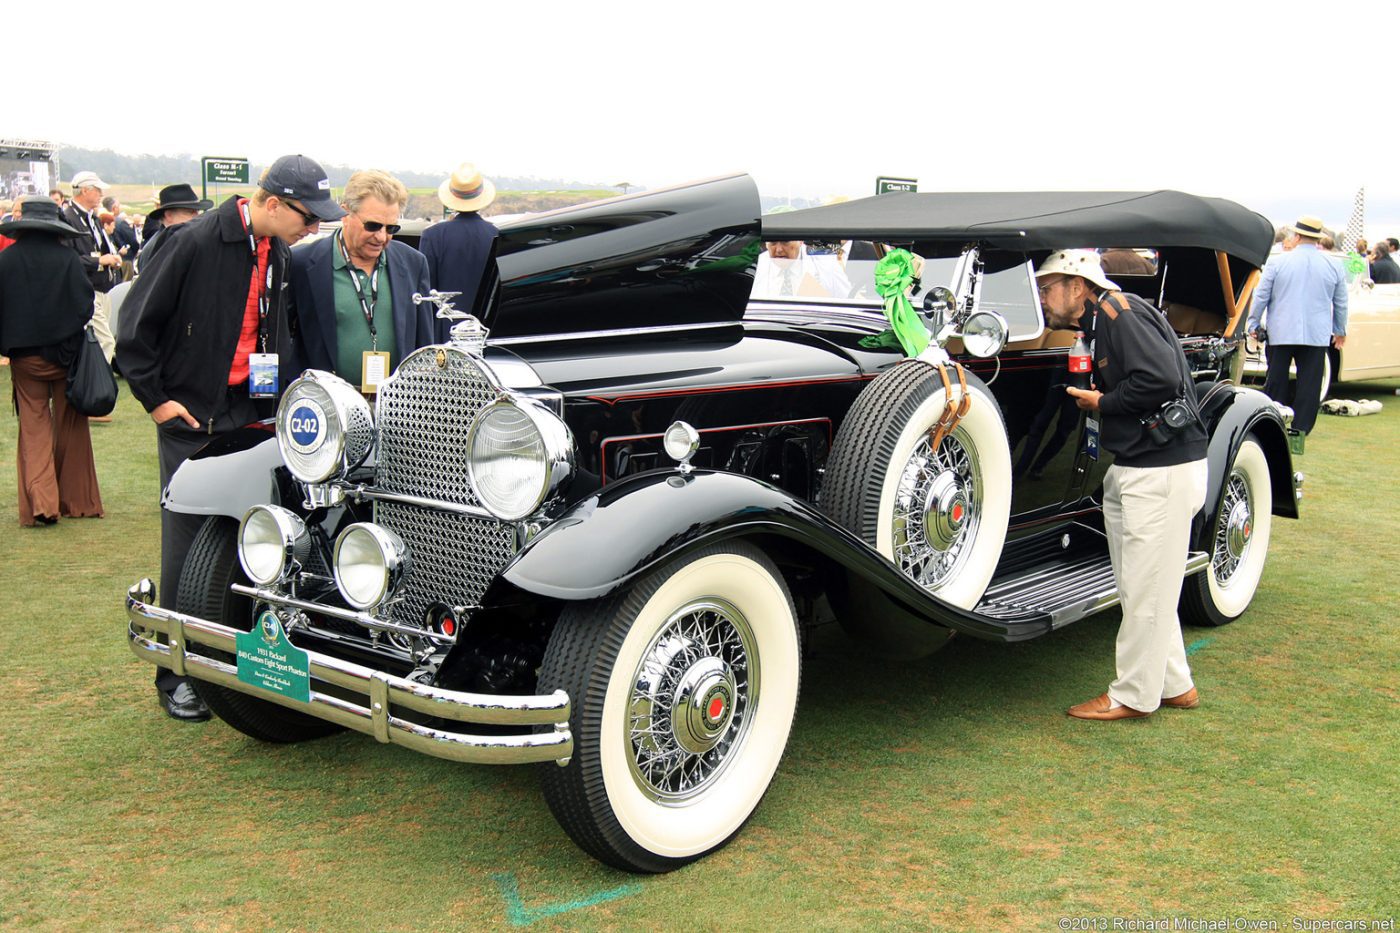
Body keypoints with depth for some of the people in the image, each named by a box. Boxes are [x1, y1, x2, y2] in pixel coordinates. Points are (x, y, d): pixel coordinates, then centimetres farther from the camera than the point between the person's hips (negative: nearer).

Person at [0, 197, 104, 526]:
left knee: (33, 427, 5)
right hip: (64, 353, 0)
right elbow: (85, 303, -5)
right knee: (70, 426, 12)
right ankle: (75, 500, 19)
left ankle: (40, 502, -10)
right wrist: (70, 344, 7)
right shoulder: (67, 257, -8)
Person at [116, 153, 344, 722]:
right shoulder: (195, 242, -13)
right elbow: (136, 323, -9)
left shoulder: (276, 254, 8)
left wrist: (280, 393, 10)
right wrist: (154, 398, -9)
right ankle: (176, 675, 10)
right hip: (190, 418, -6)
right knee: (188, 545, 0)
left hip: (249, 412, 6)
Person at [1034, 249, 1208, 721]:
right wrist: (1094, 400, 1)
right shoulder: (1101, 323, 15)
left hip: (1163, 473, -10)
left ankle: (1133, 696, 12)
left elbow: (1161, 378, -25)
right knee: (1142, 587, 17)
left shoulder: (1119, 312, -15)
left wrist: (1102, 403, -13)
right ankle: (1173, 684, 28)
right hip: (1132, 470, 10)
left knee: (1146, 589, 1)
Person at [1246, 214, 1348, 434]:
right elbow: (1340, 303, 11)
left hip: (1280, 333, -1)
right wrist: (1340, 331, 23)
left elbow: (1261, 297, -1)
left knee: (1275, 381, 7)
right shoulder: (1334, 266, 4)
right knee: (1310, 383, 5)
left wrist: (1253, 324, 10)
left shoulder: (1277, 262, -4)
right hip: (1317, 334, 1)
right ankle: (1301, 427, 5)